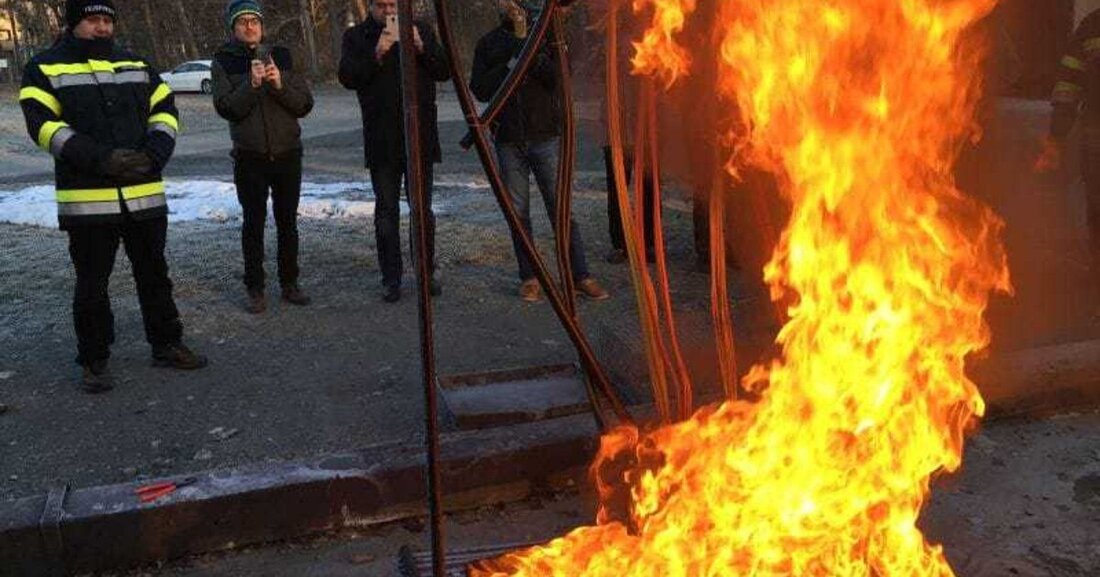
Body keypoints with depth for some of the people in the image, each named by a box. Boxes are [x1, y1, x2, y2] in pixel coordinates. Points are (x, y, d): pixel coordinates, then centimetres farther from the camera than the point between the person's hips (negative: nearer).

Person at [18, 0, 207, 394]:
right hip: (86, 199, -4)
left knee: (154, 275, 14)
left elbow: (165, 111, 9)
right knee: (92, 284, 6)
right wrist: (101, 159, -22)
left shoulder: (137, 65, 13)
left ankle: (166, 345, 27)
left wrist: (154, 155, -11)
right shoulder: (45, 69, 0)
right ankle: (94, 360, 18)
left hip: (145, 195, 4)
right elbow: (42, 125, -11)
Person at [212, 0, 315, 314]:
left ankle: (290, 283, 19)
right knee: (253, 223, 1)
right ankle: (255, 289, 9)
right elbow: (227, 108, -11)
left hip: (287, 154, 2)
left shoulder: (281, 56, 6)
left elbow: (304, 105, 1)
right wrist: (252, 84, -23)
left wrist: (280, 85, -16)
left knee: (287, 221, 8)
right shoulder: (224, 62, 1)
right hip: (250, 157, -2)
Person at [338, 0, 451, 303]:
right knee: (386, 211, 3)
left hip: (420, 138, 1)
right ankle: (391, 279, 10)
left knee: (422, 208, 5)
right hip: (381, 142, -1)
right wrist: (376, 54, -20)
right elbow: (347, 77, -7)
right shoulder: (356, 37, 6)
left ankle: (427, 272, 18)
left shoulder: (421, 30, 10)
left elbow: (445, 72, 4)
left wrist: (421, 48, -12)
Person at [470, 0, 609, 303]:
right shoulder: (488, 43, 10)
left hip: (546, 136, -2)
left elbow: (558, 76, -9)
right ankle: (529, 277, 14)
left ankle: (580, 275, 3)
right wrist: (509, 66, -11)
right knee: (518, 213, 5)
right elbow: (479, 90, 1)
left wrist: (525, 41, -13)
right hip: (509, 140, 2)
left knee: (561, 209, -2)